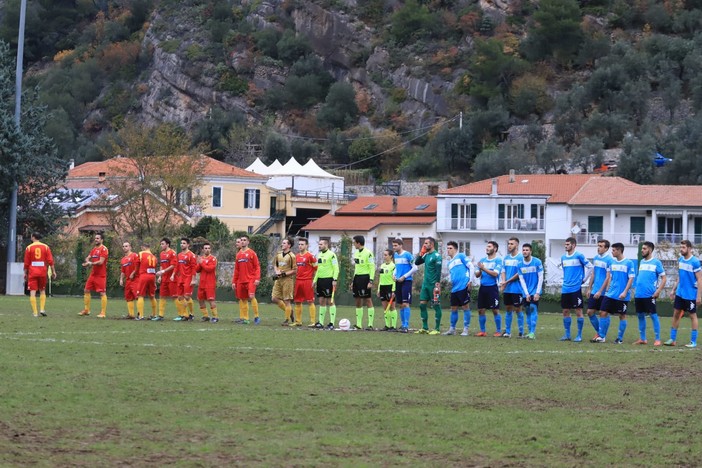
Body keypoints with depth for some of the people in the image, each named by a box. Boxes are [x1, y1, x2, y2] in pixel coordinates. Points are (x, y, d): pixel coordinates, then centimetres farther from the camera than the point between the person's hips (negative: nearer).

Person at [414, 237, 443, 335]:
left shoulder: (436, 256, -10)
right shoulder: (426, 255, 14)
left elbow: (438, 270, -15)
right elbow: (416, 263, 19)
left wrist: (437, 284, -21)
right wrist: (421, 253, 7)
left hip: (433, 285, -8)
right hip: (425, 283, 8)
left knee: (436, 305, -3)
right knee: (422, 304, 6)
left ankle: (437, 329, -1)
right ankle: (425, 328, 13)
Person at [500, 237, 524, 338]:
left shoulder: (520, 258, -8)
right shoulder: (506, 258, 12)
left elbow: (519, 274, -12)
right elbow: (503, 271, 11)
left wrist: (507, 282, -12)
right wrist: (503, 281, -9)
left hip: (516, 289, -6)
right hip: (507, 289, 6)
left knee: (518, 309, -2)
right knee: (508, 309, 9)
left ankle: (521, 332, 5)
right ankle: (507, 331, 14)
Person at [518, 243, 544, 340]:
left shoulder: (537, 262, -7)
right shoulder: (520, 264, 3)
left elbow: (540, 278, -6)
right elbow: (522, 280, 5)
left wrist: (537, 293, -11)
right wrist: (526, 294, -3)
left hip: (535, 291, -4)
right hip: (526, 292, 4)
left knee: (533, 308, -15)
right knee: (528, 311, 5)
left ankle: (533, 332, -17)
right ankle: (530, 331, 13)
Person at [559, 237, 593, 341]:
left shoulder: (579, 256, -7)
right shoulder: (563, 257, 11)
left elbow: (590, 267, -4)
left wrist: (583, 279, -3)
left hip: (576, 288, -6)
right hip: (565, 289, 6)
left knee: (578, 311, -3)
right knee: (565, 311, 7)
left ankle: (579, 335, 3)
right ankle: (567, 334, 15)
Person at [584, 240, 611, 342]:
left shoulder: (609, 260, -12)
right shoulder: (596, 258, 11)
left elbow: (608, 278, -14)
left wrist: (600, 291, -17)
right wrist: (589, 288, 14)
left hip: (603, 292, -7)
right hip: (594, 291, 7)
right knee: (590, 312, 6)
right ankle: (598, 332, 18)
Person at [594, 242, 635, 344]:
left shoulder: (628, 263, -8)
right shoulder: (612, 262, 9)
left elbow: (631, 279, -10)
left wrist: (625, 292, -17)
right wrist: (607, 290, 13)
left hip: (622, 296, -6)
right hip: (611, 294, 6)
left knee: (622, 316, 3)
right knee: (603, 312, -1)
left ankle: (620, 338, 12)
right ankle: (602, 337, 6)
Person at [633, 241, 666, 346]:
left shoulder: (656, 262, -5)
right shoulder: (641, 262, 14)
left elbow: (664, 278, -5)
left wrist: (658, 291, -14)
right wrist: (636, 289, 16)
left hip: (650, 294, -7)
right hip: (639, 294, 7)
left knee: (653, 315, -5)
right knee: (640, 315, 10)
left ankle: (658, 339, -1)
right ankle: (642, 339, 18)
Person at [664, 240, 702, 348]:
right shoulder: (680, 260, 6)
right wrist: (673, 290, 15)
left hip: (690, 294, -7)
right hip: (680, 293, 7)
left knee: (692, 315, 2)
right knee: (676, 314, 7)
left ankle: (693, 342, 9)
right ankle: (672, 339, 14)